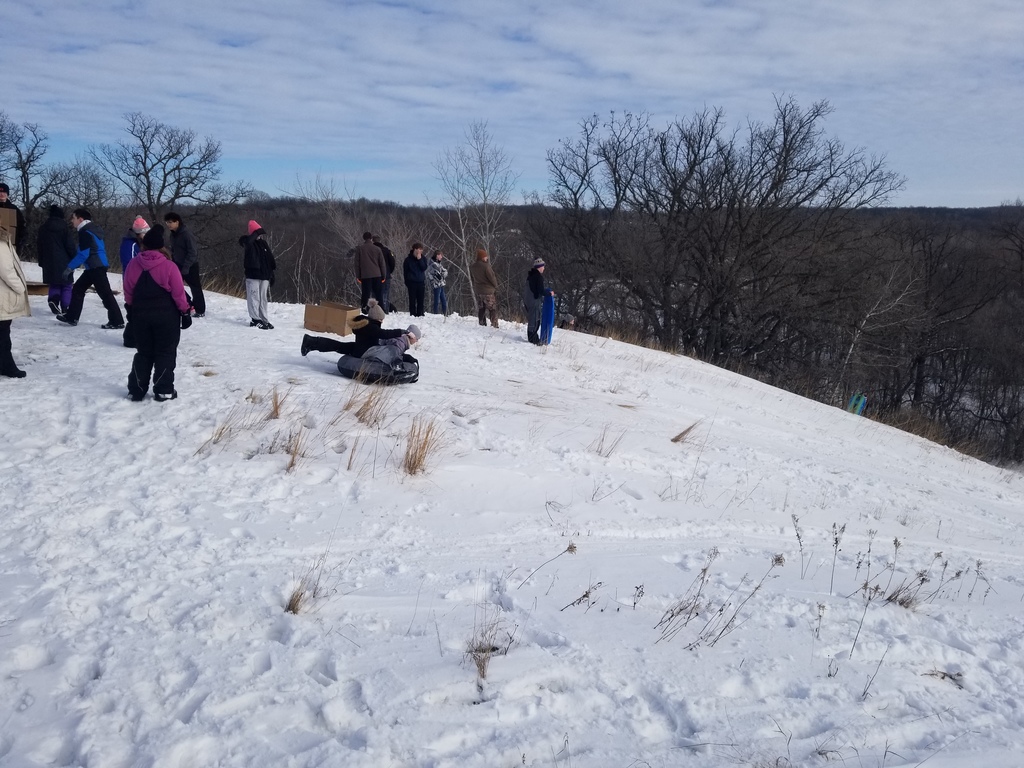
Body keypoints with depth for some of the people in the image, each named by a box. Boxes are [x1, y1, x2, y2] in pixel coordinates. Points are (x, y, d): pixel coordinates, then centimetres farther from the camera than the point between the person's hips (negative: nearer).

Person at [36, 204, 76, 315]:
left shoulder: (43, 228, 9)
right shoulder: (64, 227, -7)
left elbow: (39, 245, 15)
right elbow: (70, 245, -10)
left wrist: (41, 261, 22)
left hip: (49, 261, 4)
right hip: (64, 262, -4)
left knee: (54, 284, 14)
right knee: (66, 285, 5)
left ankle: (53, 299, -13)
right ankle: (65, 308, 1)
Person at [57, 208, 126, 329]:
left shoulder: (85, 232, -14)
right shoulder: (91, 229, 17)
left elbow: (83, 254, -19)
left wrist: (70, 267, -11)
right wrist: (74, 265, 26)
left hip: (96, 267, -11)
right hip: (95, 266, 11)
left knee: (105, 293, -9)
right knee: (78, 288, 15)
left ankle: (117, 321, -9)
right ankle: (72, 317, 20)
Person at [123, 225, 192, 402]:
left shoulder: (133, 265, -1)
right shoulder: (168, 266, -13)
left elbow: (128, 292, 6)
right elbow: (178, 293, -11)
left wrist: (131, 310, 20)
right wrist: (185, 312, 1)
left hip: (140, 314, 4)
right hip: (166, 315, -4)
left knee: (143, 352, 16)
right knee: (166, 352, 6)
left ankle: (136, 389, 16)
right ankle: (163, 390, 6)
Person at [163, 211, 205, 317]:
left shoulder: (186, 233, -20)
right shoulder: (173, 234, 4)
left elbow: (193, 252, -21)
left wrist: (186, 267, -23)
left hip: (191, 265, -8)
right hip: (178, 264, 8)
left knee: (195, 288, 1)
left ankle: (200, 311, 9)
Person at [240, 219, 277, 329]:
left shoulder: (264, 244, 12)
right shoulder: (249, 243, -4)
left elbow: (270, 261, 15)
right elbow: (244, 241, -31)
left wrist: (271, 275, 13)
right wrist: (256, 233, -19)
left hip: (264, 276, 5)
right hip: (253, 275, -5)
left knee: (263, 299, 10)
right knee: (254, 298, -5)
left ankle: (264, 320, 15)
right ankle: (255, 320, -2)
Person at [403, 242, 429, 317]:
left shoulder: (423, 259, 6)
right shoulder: (408, 259, -1)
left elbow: (424, 268, -7)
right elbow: (405, 271, 3)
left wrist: (420, 259, -15)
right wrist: (406, 282, 1)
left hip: (421, 282, 2)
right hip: (411, 282, -2)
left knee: (420, 299, 2)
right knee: (412, 299, -1)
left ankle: (420, 314, 7)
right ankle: (412, 314, 2)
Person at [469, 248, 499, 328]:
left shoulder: (472, 267, 3)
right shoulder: (485, 266, -20)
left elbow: (472, 278, 12)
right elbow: (492, 277, -15)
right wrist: (496, 286, 1)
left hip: (477, 291, 6)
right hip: (488, 291, -6)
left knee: (480, 308, 14)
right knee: (493, 309, 1)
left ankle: (482, 324, 15)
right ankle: (494, 325, -2)